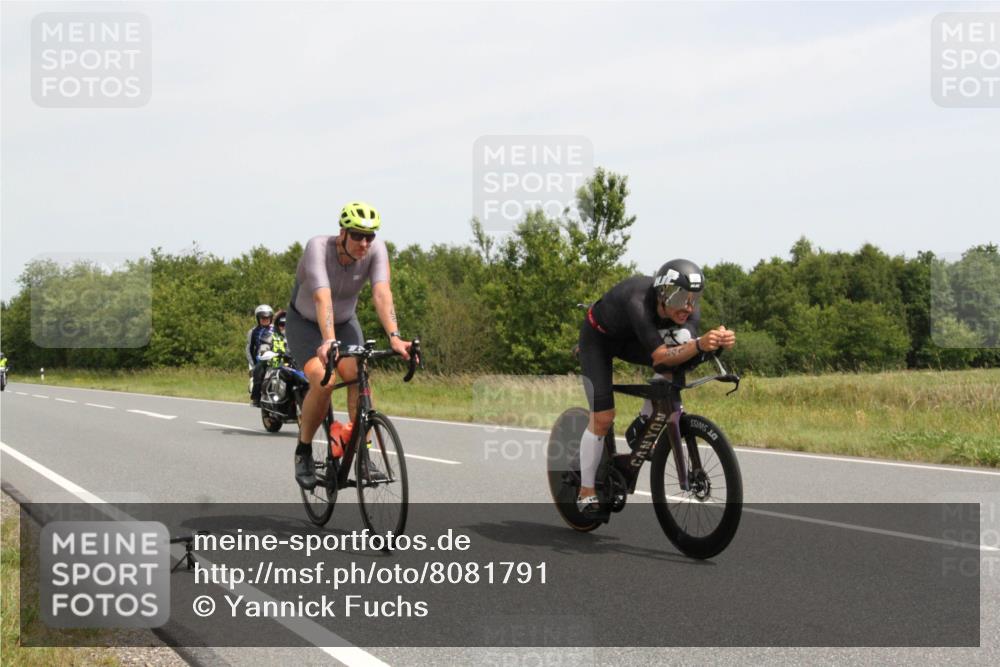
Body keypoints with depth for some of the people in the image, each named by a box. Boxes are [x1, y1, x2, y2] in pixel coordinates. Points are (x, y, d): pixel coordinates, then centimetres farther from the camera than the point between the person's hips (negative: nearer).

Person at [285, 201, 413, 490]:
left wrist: (394, 337, -49)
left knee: (359, 376, -23)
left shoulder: (376, 249, -22)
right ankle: (303, 451, -4)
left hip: (345, 322, 3)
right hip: (306, 323, -3)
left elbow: (382, 293, -34)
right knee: (323, 383, -26)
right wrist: (328, 341, -58)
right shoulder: (318, 247, -31)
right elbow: (322, 298, -44)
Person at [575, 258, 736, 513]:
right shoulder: (639, 302, -42)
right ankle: (586, 494, 4)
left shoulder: (687, 310, -25)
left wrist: (718, 341, -54)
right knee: (602, 417, -13)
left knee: (681, 340, -21)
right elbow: (661, 357, -47)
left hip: (627, 339, 5)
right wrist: (699, 345, -63)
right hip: (598, 338, -5)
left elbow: (687, 353, -34)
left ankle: (643, 423, -2)